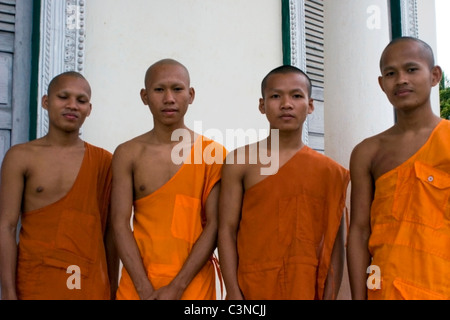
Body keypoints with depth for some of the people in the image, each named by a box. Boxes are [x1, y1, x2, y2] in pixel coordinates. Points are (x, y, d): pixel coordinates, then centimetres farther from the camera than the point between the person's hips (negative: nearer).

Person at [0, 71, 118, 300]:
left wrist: (112, 291, 6)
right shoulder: (21, 157, 1)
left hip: (91, 286, 1)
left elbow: (110, 232, 6)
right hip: (36, 283, -1)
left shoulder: (103, 161, 5)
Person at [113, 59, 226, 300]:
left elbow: (214, 225, -7)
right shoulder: (128, 154, 1)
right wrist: (145, 289, -13)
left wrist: (177, 287, -12)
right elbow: (120, 223, -5)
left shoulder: (214, 153, -2)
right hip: (137, 284, 1)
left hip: (193, 282, -1)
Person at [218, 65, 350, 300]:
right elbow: (227, 230, -4)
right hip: (253, 288, -1)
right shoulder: (240, 161, -1)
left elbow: (335, 242, 3)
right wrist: (234, 293, -9)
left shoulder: (329, 171, 4)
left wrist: (330, 296, -3)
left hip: (308, 289, 2)